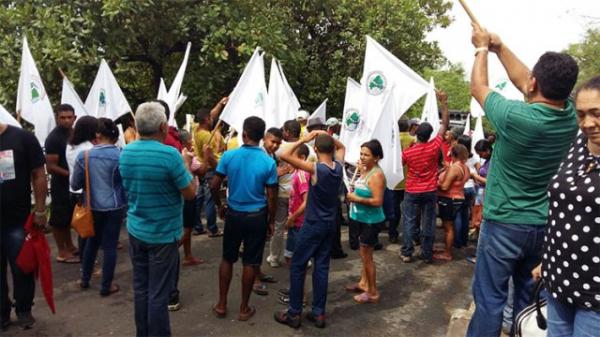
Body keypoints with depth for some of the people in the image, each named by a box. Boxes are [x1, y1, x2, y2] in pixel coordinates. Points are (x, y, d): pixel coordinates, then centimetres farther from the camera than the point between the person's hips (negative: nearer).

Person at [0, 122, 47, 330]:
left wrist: (40, 211, -7)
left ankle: (24, 310, 27)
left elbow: (39, 176, -3)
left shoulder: (22, 138, -6)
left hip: (18, 220, -2)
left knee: (21, 269, 9)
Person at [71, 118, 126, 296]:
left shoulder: (83, 155, -8)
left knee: (92, 241, 22)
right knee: (110, 245, 6)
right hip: (114, 207, -2)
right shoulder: (121, 156, -13)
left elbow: (75, 185, 0)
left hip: (92, 206, 3)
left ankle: (85, 279, 34)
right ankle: (106, 286, 15)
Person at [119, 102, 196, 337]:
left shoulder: (125, 153, 0)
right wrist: (186, 167, 1)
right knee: (158, 294, 4)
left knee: (140, 288, 18)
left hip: (135, 231, 7)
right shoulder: (170, 154, -22)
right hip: (163, 234, -6)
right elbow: (190, 193, -15)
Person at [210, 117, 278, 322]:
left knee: (227, 259, 17)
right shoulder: (268, 162, -12)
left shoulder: (229, 156, -9)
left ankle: (221, 304, 26)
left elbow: (214, 186, -6)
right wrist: (271, 221, 4)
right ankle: (244, 308, 22)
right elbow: (271, 197, -9)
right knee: (250, 262, 9)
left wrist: (220, 206, 12)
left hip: (234, 214, 1)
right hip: (257, 216, -1)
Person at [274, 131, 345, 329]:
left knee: (297, 266, 6)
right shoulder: (339, 166, -3)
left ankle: (294, 313, 13)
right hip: (330, 224, 6)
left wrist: (304, 139, -13)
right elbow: (341, 147, 19)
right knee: (322, 267, 11)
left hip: (313, 225, -6)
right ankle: (318, 313, 18)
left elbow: (285, 155, -21)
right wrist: (328, 137, 4)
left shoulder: (316, 169, -20)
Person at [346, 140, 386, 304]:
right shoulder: (366, 170, 4)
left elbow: (378, 201, -28)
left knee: (366, 256, 1)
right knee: (364, 254, 21)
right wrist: (360, 170, 7)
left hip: (371, 221, -9)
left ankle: (373, 292, 15)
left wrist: (356, 199, -22)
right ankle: (363, 283, 37)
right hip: (363, 218, 9)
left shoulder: (376, 175, -23)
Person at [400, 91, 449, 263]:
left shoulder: (407, 152, -12)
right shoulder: (435, 146, -11)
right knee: (428, 223, 8)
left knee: (409, 221, 7)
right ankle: (427, 254, 15)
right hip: (430, 191, 1)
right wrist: (444, 103, -3)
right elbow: (445, 124, -5)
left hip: (412, 192, -1)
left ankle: (407, 253, 9)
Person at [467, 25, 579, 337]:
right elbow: (522, 81, 9)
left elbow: (479, 88, -6)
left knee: (489, 299, 5)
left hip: (504, 224, -6)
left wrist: (483, 48, 10)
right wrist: (499, 47, 16)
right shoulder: (570, 118, -6)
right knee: (530, 297, 20)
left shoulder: (516, 118, -25)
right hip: (542, 226, 6)